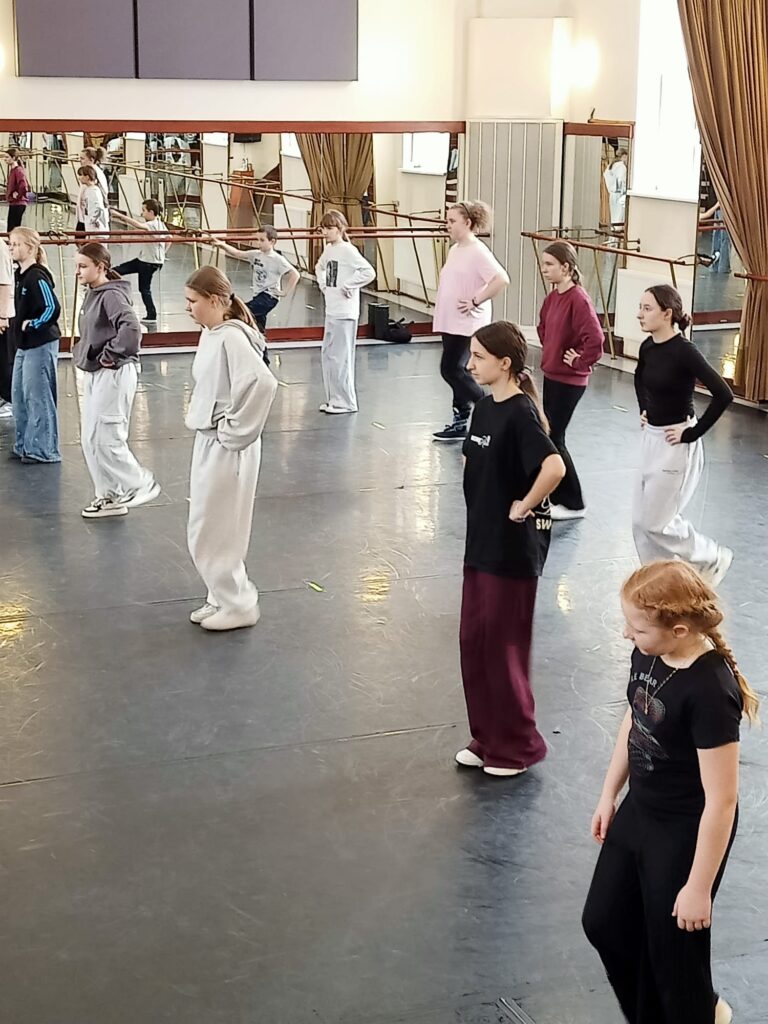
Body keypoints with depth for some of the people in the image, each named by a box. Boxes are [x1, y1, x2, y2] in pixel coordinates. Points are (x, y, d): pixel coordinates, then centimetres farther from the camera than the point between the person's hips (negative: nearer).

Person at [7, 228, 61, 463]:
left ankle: (43, 450, 7)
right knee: (19, 397, 15)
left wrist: (33, 325, -16)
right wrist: (18, 324, 10)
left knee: (38, 397, -2)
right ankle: (25, 445, 26)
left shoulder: (37, 277, -18)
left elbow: (53, 308, -26)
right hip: (24, 345, 10)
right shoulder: (20, 275, 9)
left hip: (41, 345, -10)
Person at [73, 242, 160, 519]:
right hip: (95, 374, 10)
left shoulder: (112, 295, -17)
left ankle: (142, 484, 9)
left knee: (107, 438, -7)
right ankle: (109, 496, 21)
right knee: (90, 439, 12)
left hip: (114, 374, -10)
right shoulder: (92, 294, 11)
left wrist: (110, 355, -22)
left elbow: (130, 328, -32)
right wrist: (81, 352, 11)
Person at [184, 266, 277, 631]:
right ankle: (223, 598, 30)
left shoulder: (232, 338, -21)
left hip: (226, 449, -10)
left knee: (210, 534, 0)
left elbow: (262, 383, -33)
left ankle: (239, 605, 13)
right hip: (207, 443, 10)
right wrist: (196, 411, 8)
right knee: (212, 531, 18)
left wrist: (235, 432, -24)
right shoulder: (210, 334, 7)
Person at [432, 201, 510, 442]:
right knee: (456, 370, 10)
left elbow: (502, 279, -26)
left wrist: (476, 302, -21)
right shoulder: (454, 250, 12)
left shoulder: (478, 252, -15)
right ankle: (460, 421, 18)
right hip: (450, 322, 9)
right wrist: (441, 307, 14)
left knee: (451, 369, -10)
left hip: (468, 324, -9)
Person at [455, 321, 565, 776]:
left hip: (513, 550, -9)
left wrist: (525, 507, -22)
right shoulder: (485, 407, 7)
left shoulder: (521, 414, -20)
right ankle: (487, 737, 29)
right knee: (473, 641, 15)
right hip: (481, 542, 9)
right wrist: (484, 509, 11)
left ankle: (518, 745, 19)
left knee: (504, 646, 3)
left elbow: (554, 466, -35)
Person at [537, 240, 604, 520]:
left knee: (553, 439, -3)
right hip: (551, 374, 9)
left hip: (569, 381, -9)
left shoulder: (578, 300, -21)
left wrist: (579, 363, -16)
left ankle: (572, 503, 8)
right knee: (548, 435, 14)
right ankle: (556, 496, 27)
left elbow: (596, 339, -29)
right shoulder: (553, 297, 7)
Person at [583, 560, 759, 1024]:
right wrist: (609, 794, 16)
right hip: (639, 812, 8)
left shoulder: (710, 691, -32)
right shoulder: (649, 654, -10)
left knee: (672, 946, 11)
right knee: (604, 922, 21)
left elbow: (721, 800, -26)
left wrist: (699, 886, -19)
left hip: (687, 833, -8)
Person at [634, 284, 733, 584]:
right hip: (652, 439, 8)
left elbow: (723, 394, -26)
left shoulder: (684, 352, -21)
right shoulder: (648, 347, 2)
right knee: (642, 521, 10)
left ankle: (713, 559, 20)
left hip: (675, 445, -8)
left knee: (654, 522, -2)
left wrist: (693, 432, -21)